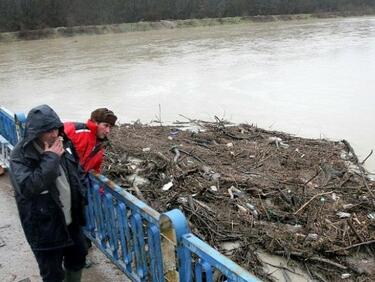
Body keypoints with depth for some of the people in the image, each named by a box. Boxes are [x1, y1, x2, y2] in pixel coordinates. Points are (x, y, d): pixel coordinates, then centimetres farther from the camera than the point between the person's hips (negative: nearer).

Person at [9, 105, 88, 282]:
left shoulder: (64, 144, -3)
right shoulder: (20, 155, -20)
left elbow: (77, 172, 12)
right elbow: (28, 187, -35)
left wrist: (81, 196, 6)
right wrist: (50, 159, -31)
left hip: (71, 220, 6)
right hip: (44, 226, -5)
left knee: (78, 258, 25)